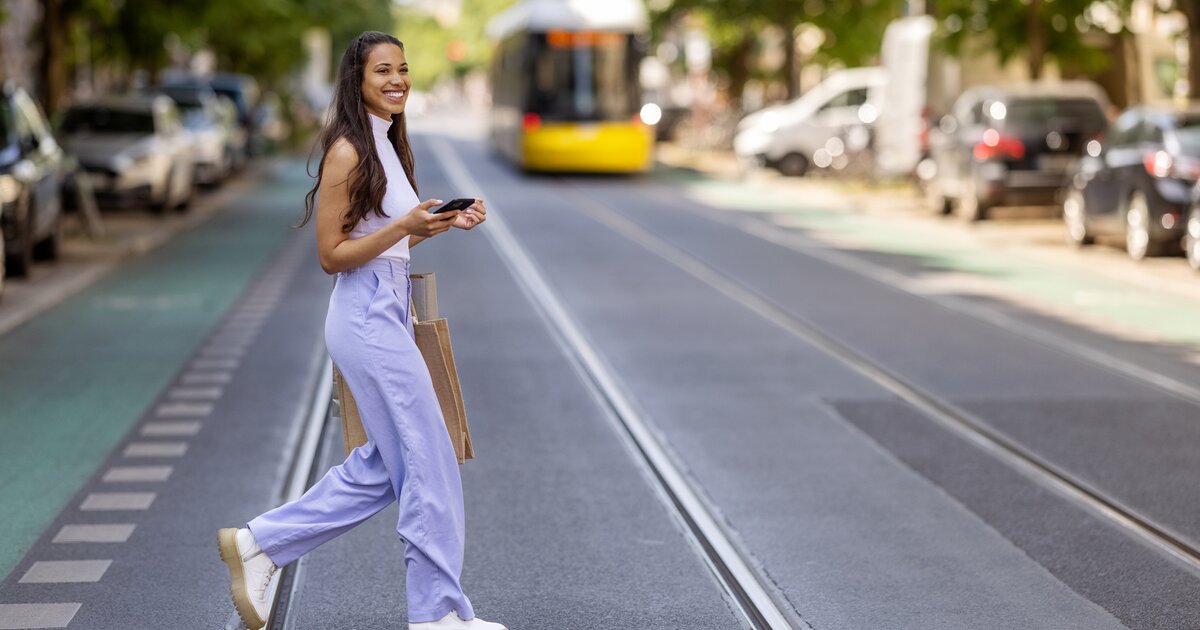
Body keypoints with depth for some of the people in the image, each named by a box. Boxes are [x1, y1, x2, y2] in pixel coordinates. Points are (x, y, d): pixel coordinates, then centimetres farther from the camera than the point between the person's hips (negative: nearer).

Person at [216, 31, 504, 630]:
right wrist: (404, 226, -22)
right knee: (429, 463, -3)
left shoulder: (387, 145, 14)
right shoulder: (347, 152, -13)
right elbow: (332, 254, -13)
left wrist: (445, 222, 5)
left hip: (385, 315, 10)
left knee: (384, 463, 15)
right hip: (367, 317, -10)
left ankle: (259, 543, 21)